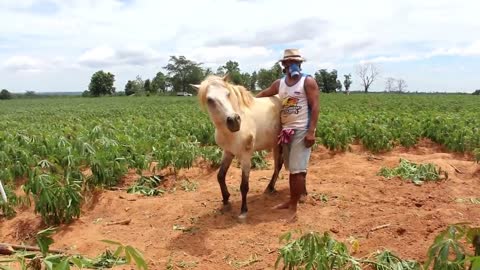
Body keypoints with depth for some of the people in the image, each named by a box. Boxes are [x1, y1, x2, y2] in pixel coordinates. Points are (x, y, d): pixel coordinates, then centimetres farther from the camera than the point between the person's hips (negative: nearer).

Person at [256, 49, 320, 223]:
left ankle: (293, 209, 0)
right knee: (291, 169, 14)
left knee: (298, 169, -6)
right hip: (286, 131, 6)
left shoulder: (308, 81, -5)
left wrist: (311, 131, -18)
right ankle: (292, 200, 27)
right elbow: (264, 94, 27)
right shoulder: (279, 83, 10)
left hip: (302, 131, -6)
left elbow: (314, 107, -11)